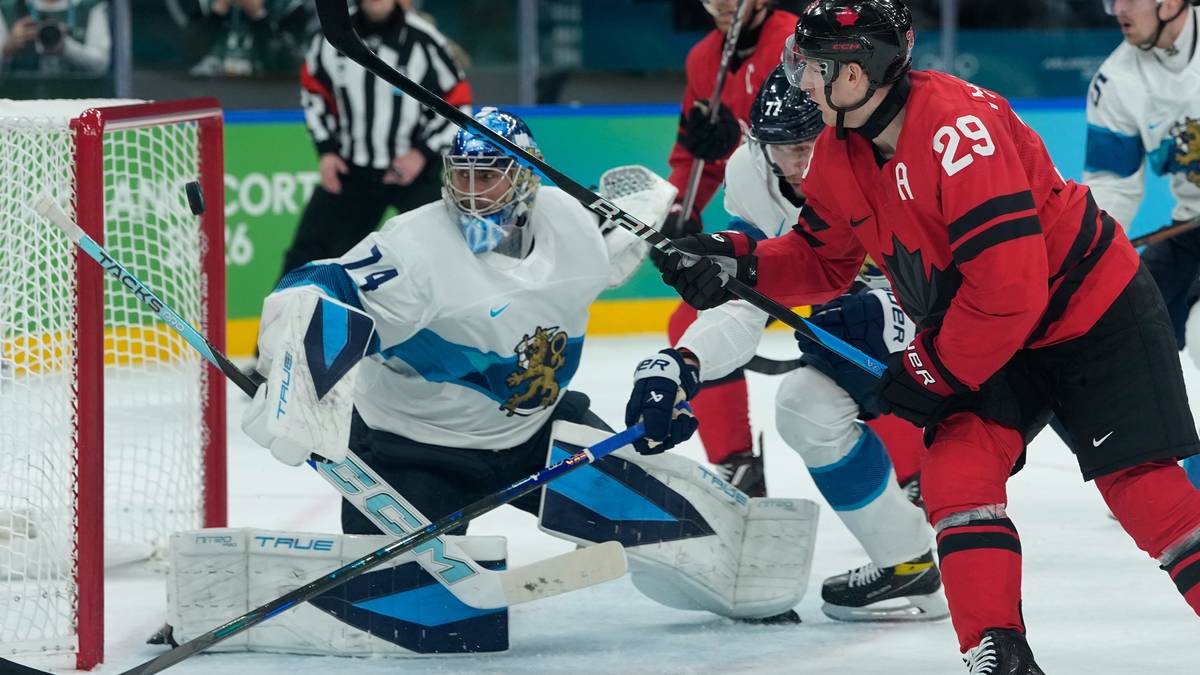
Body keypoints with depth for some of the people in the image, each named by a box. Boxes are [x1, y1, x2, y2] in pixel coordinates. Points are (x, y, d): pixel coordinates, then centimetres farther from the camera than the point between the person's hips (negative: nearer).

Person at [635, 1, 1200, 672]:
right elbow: (823, 260, 10)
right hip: (989, 335, 8)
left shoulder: (958, 127, -32)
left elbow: (1009, 283, -33)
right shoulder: (841, 150, -4)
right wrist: (736, 264, -9)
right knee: (957, 473, -10)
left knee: (1141, 487, -11)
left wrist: (932, 372, -20)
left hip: (1092, 308, -8)